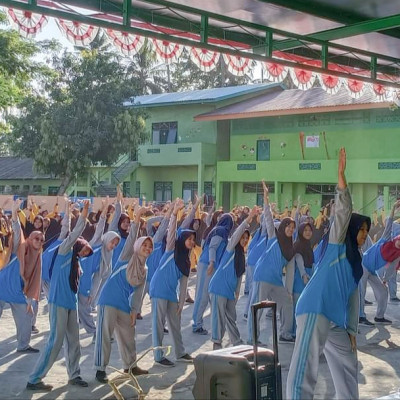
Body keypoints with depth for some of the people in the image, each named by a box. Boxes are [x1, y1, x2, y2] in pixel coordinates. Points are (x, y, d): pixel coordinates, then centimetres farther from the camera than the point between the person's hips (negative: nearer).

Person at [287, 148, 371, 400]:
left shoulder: (355, 259, 23)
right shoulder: (338, 243, 3)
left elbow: (353, 297, 21)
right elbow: (344, 210, -11)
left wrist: (352, 330, 16)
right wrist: (341, 174, -17)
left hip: (336, 320, 9)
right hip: (316, 310, -9)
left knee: (348, 364, 19)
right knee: (305, 368, -14)